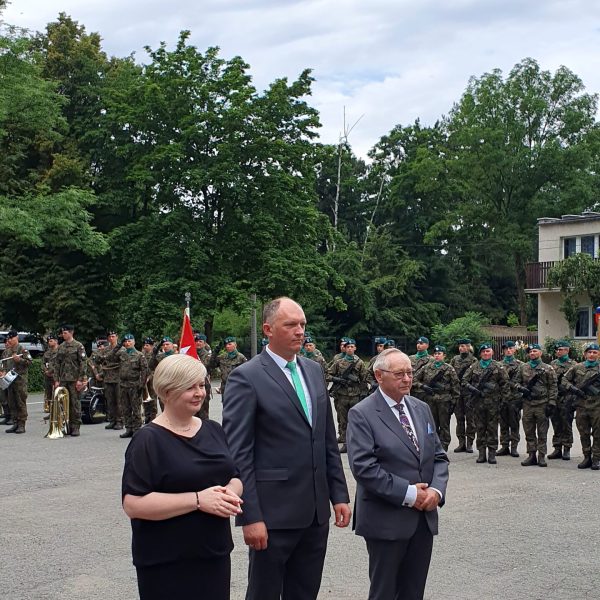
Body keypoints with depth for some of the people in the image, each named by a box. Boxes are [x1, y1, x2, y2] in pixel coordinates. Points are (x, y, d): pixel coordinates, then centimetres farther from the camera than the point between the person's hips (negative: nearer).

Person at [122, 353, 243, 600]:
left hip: (216, 555, 6)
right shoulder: (148, 440, -12)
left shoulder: (213, 430, 8)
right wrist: (197, 500, -22)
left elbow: (235, 477, 14)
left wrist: (231, 493, -9)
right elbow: (133, 504, -19)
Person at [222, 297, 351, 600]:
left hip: (316, 511, 6)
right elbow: (238, 455, -13)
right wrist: (250, 517, -16)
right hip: (273, 513, -6)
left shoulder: (314, 371, 11)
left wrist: (339, 494, 10)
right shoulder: (246, 378, -10)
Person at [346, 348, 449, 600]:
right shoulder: (362, 414, -10)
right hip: (386, 520, -6)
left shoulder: (421, 408, 12)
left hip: (424, 517, 6)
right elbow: (363, 467, -18)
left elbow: (438, 456, 12)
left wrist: (436, 489, -7)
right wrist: (407, 494, -18)